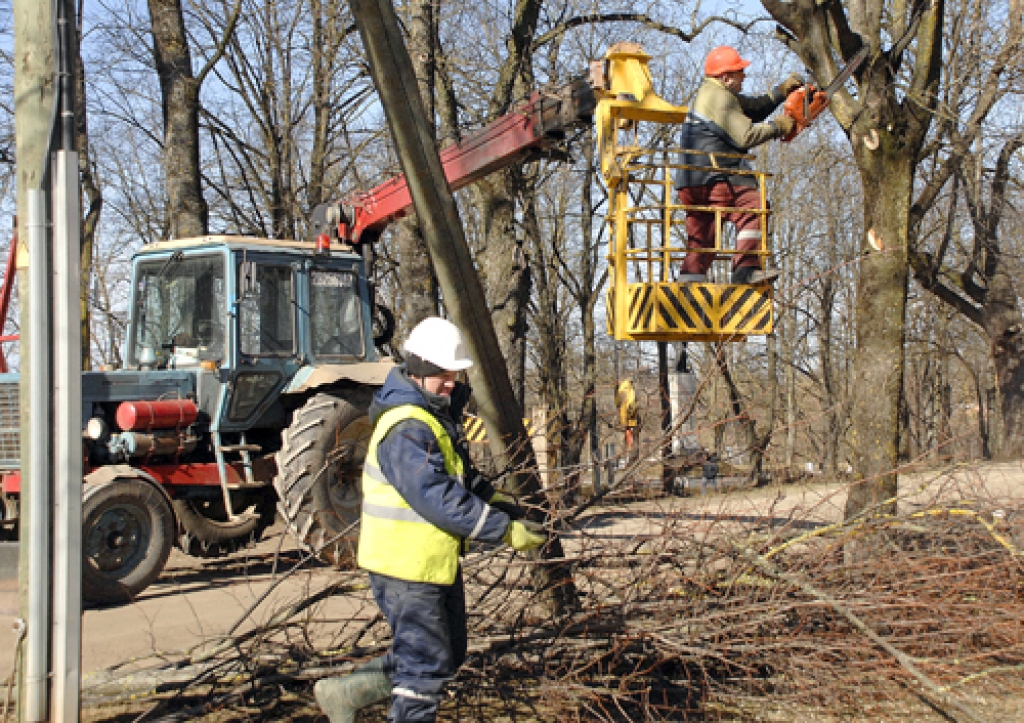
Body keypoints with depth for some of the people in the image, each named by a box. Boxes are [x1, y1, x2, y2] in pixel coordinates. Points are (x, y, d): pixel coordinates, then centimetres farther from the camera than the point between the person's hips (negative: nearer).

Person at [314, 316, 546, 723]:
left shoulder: (438, 412, 10)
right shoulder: (406, 429, -24)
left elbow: (458, 474, 22)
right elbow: (439, 499, -30)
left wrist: (494, 500, 6)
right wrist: (505, 530, -26)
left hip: (436, 562, 11)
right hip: (408, 567, -11)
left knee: (449, 655, 20)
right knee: (426, 665, 0)